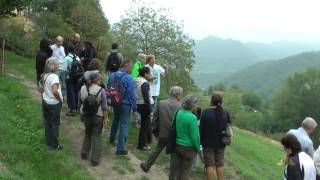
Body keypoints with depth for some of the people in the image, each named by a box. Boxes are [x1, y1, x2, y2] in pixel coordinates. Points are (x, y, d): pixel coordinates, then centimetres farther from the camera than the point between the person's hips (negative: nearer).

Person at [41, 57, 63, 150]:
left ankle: (49, 143, 30)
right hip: (54, 104, -7)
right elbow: (55, 91, -34)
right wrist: (60, 99, -19)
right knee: (55, 124, 7)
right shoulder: (54, 76, -24)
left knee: (47, 123, 17)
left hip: (45, 102, 7)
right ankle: (54, 145, 18)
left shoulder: (45, 75, 2)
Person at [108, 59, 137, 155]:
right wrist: (134, 108, -9)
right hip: (125, 104, -7)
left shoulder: (112, 75, 0)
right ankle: (121, 148, 3)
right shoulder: (128, 78, -20)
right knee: (124, 125, 1)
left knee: (116, 119, 30)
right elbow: (132, 94, -18)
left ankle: (112, 138, 46)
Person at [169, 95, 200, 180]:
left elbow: (175, 128, 4)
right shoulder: (192, 117, -22)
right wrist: (198, 148, -3)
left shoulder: (178, 113, -5)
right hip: (188, 147, -5)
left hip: (178, 145, 5)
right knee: (186, 170, 12)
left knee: (178, 168, 19)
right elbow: (194, 136, -17)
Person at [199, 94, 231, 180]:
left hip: (208, 143, -4)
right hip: (221, 143, 4)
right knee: (220, 164, 13)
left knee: (210, 165, 3)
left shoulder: (205, 112, -14)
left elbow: (201, 128, -11)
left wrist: (201, 141, 1)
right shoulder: (225, 113, -2)